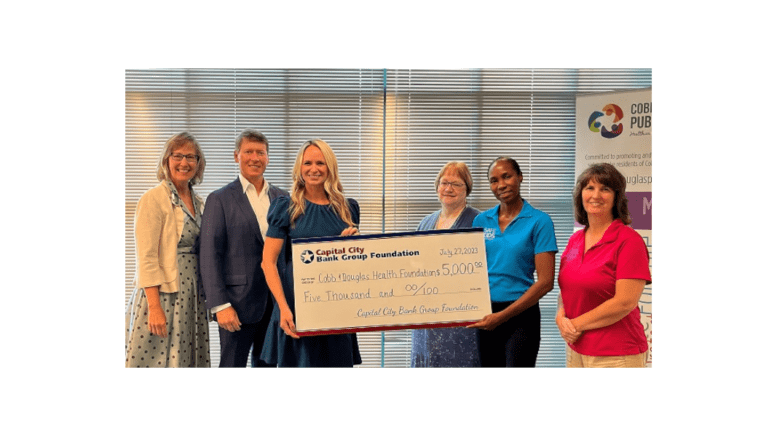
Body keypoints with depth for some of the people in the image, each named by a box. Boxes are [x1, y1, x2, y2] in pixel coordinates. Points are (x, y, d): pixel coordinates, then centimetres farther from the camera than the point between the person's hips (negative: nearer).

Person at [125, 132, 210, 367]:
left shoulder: (197, 202, 12)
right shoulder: (153, 199, -8)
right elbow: (146, 258, -14)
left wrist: (208, 296, 9)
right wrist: (155, 307, -19)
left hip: (192, 297, 7)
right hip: (162, 294, -6)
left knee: (189, 359, 10)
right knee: (155, 358, -2)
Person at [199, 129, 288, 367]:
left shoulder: (282, 198, 10)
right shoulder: (220, 199, -2)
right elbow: (209, 255, -7)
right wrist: (220, 305, -13)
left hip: (276, 301, 4)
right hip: (238, 302, -4)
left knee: (268, 364, 14)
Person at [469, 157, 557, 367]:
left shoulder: (539, 221, -6)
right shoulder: (481, 220, 7)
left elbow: (545, 281, -11)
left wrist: (503, 315, -15)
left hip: (520, 314, -5)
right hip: (486, 316, 5)